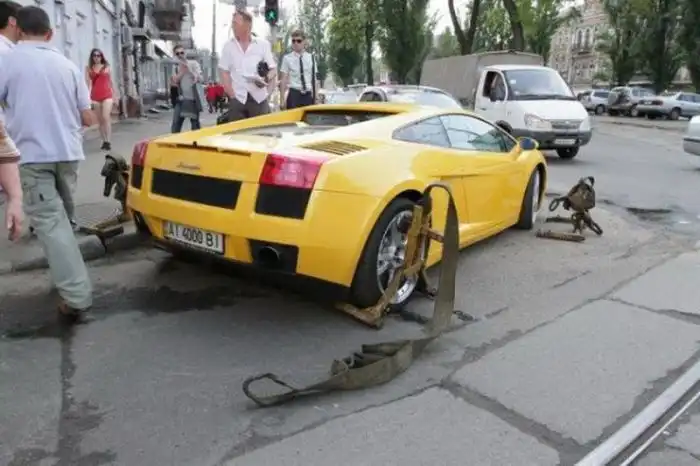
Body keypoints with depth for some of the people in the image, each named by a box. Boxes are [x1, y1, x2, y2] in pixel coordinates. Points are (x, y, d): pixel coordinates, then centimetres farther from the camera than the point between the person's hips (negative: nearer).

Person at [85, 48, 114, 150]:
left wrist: (114, 96, 15)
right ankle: (104, 141, 11)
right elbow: (88, 83, 0)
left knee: (106, 117, -14)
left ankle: (108, 141, -13)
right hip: (95, 96, 1)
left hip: (107, 95, -1)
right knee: (100, 120, 6)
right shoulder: (88, 68, 6)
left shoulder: (106, 67, 8)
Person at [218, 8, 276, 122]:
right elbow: (224, 73, 8)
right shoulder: (228, 46, 9)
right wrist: (232, 95, -3)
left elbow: (273, 70, 8)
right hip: (237, 99, 1)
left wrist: (266, 78, -11)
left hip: (259, 98, 0)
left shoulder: (263, 44, 7)